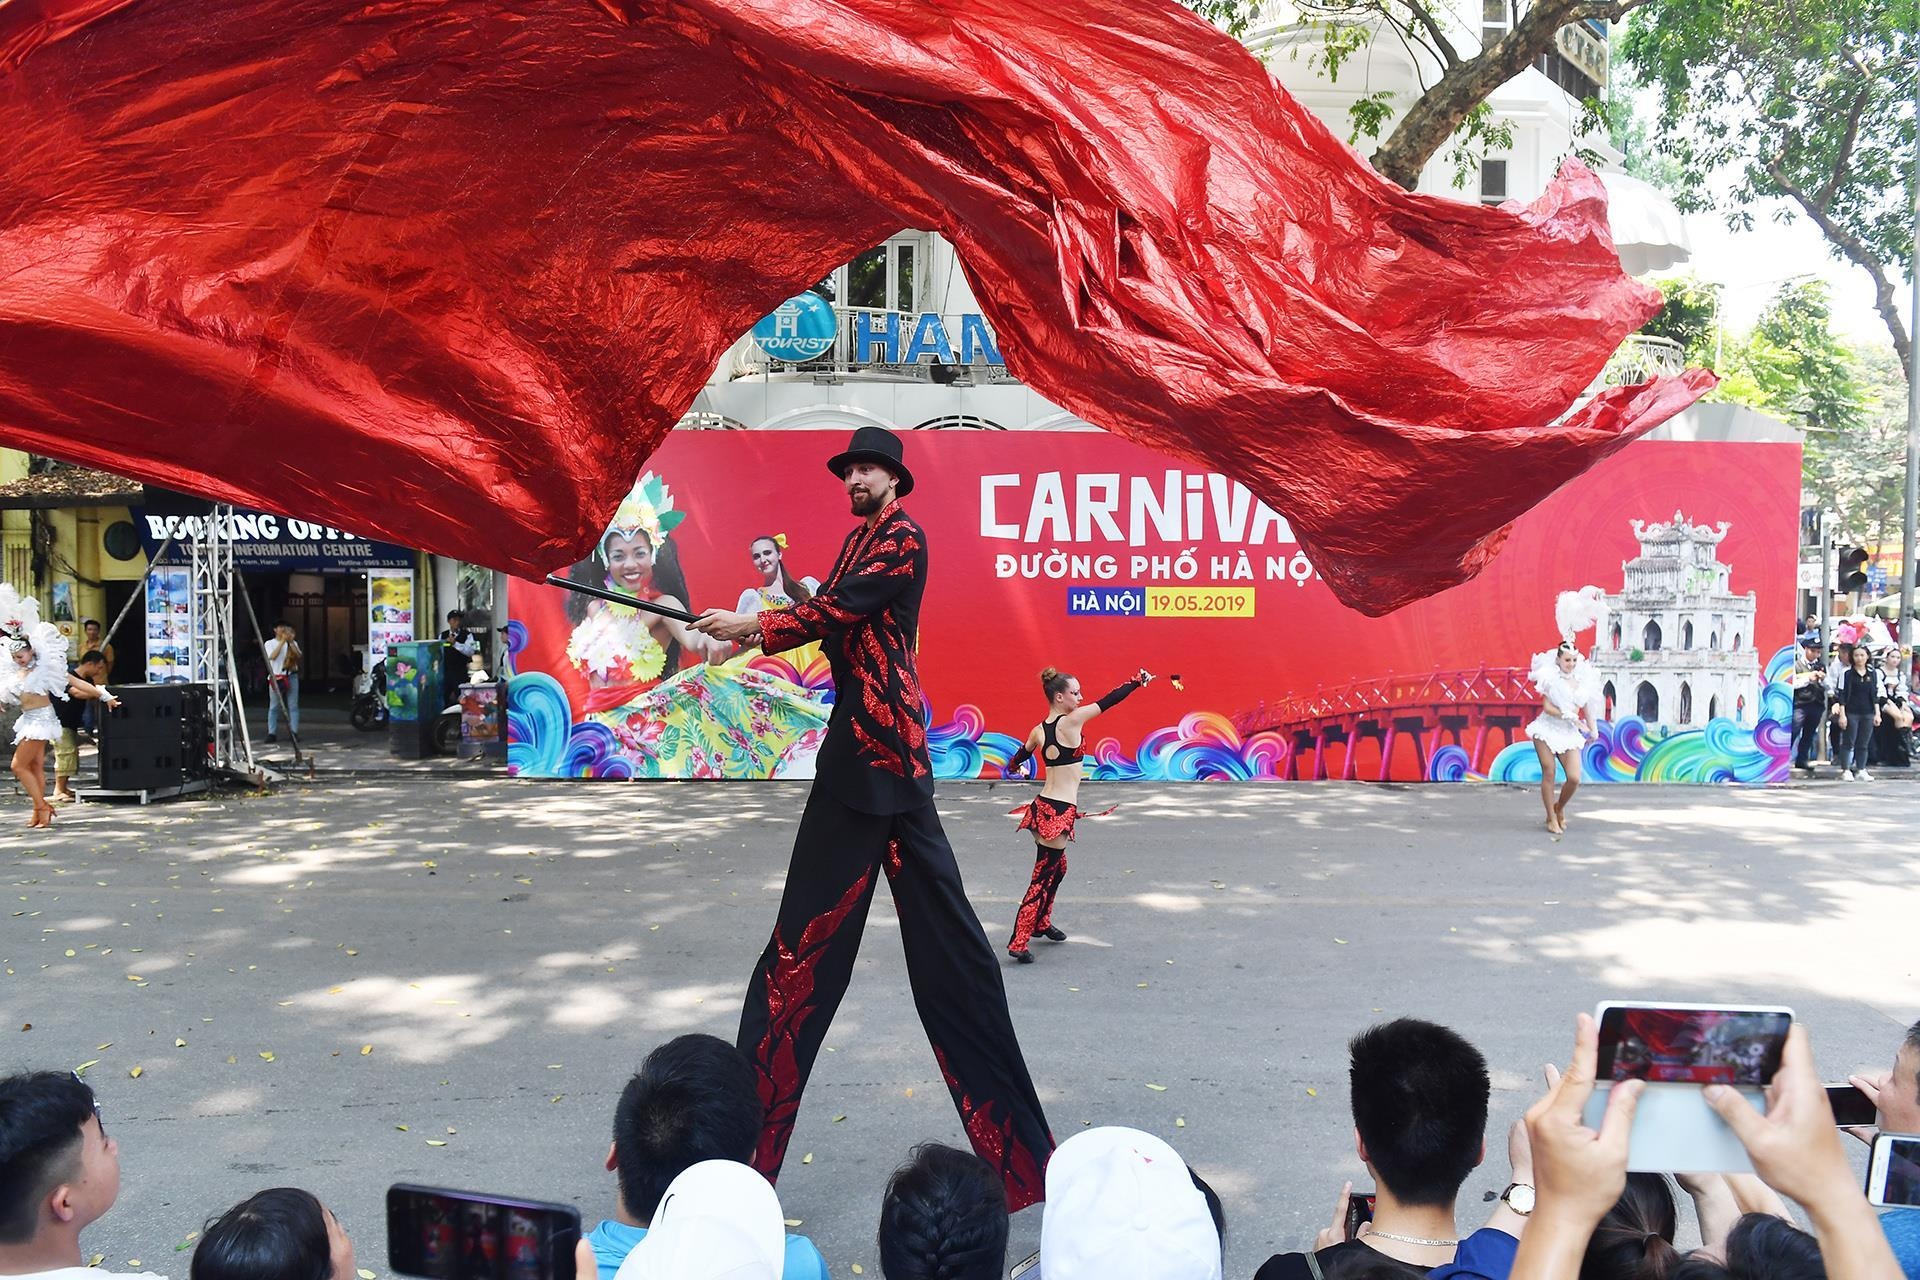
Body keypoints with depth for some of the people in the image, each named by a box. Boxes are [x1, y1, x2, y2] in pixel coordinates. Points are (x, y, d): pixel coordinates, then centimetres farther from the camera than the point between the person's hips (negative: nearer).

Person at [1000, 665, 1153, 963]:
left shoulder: (1038, 731, 6)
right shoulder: (1071, 721, -14)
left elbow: (1018, 759, 25)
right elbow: (1109, 700, -9)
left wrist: (1013, 767, 48)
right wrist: (1138, 681, 2)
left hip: (1043, 805, 8)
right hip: (1060, 812, -8)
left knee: (1057, 867, 25)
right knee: (1043, 877, -4)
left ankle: (1041, 923, 38)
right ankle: (1018, 943, -4)